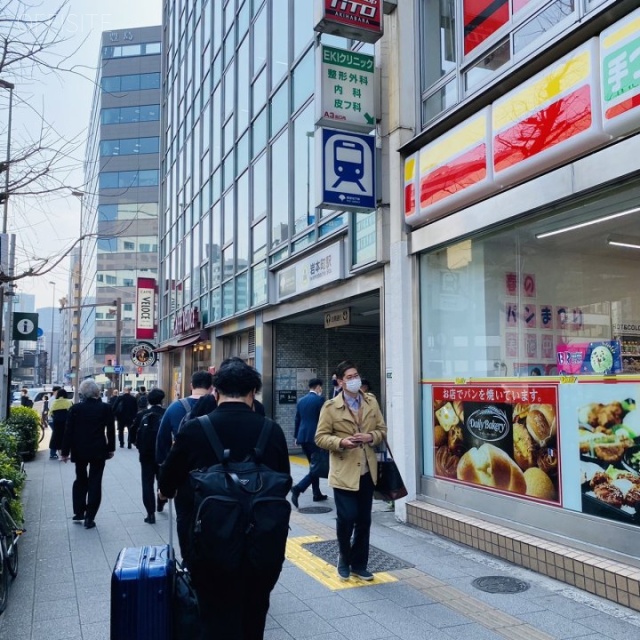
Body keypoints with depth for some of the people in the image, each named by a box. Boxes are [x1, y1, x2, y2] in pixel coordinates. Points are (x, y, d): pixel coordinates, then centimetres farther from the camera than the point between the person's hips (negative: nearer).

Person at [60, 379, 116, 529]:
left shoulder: (75, 409, -6)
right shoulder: (105, 408, -6)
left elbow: (68, 432, -5)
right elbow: (111, 430, -2)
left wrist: (65, 452, 2)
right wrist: (111, 449, 8)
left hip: (80, 450, 1)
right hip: (99, 451, -1)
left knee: (80, 480, 20)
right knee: (95, 482, 4)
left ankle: (79, 512, 21)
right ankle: (89, 517, 3)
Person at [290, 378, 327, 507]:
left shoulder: (301, 400, 10)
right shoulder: (319, 399, -9)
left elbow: (297, 419, 15)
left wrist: (296, 436, 22)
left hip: (303, 436, 7)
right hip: (315, 437, -7)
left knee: (313, 465, 18)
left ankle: (317, 494, 22)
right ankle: (298, 488, -19)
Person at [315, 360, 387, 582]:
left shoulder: (371, 401, 6)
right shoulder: (331, 406, -7)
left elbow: (382, 430, 9)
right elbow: (320, 437, -6)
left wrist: (370, 437, -12)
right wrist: (341, 442, -22)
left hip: (367, 471, 4)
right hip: (344, 472, -4)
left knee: (364, 520, 11)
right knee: (347, 518, -3)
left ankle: (359, 564, 26)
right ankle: (344, 559, 24)